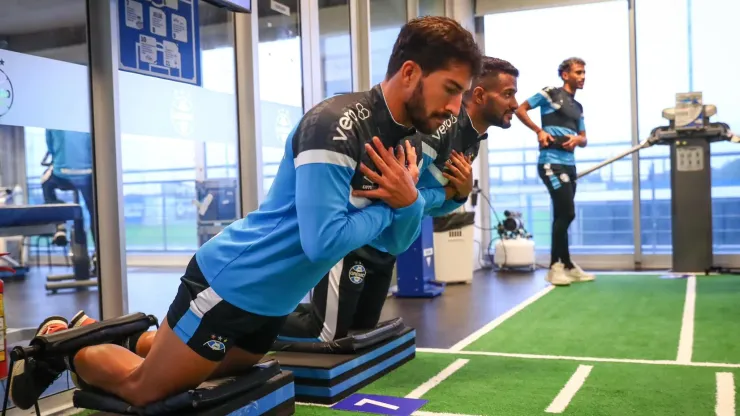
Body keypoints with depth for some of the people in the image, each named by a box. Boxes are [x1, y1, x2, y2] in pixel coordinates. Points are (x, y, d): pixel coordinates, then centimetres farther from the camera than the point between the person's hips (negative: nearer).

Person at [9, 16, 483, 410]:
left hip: (270, 298, 9)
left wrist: (408, 199, -17)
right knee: (144, 388, 8)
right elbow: (322, 241, -34)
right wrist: (385, 209, -18)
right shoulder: (336, 126, -28)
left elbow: (399, 241, 4)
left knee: (221, 373, 28)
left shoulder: (402, 138, 0)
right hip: (232, 283, -9)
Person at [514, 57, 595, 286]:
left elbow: (584, 139, 20)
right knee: (567, 213, -11)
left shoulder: (578, 107, 20)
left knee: (562, 215, 11)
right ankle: (561, 265, -1)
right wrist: (539, 131, -13)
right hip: (551, 162, -8)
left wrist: (577, 139, -4)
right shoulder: (550, 94, 0)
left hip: (569, 164, 8)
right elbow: (519, 109, -3)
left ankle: (562, 265, 19)